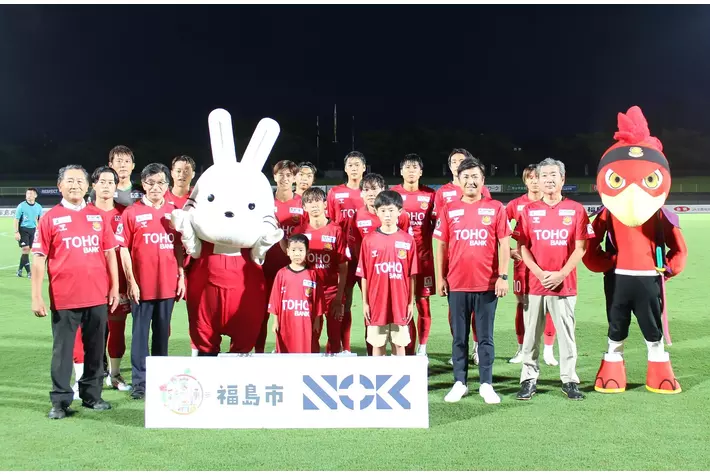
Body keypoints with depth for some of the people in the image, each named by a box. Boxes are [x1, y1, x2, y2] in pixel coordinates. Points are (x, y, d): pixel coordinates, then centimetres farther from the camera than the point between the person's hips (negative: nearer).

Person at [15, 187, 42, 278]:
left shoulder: (38, 207, 6)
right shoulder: (21, 206, -6)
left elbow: (39, 220, 15)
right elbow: (16, 219, -5)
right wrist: (16, 232, -11)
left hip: (33, 229, 4)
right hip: (23, 230, -4)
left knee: (27, 250, 5)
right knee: (25, 250, -9)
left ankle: (20, 270, 20)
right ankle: (28, 272, -5)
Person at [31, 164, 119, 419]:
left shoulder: (98, 217, 8)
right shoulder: (50, 218, 0)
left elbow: (109, 253, 10)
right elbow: (39, 259, -3)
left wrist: (114, 288, 4)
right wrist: (36, 297, -8)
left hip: (97, 296, 3)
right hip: (63, 298, -3)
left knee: (95, 349, 10)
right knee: (62, 350, 4)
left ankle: (92, 395, 22)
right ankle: (60, 401, 11)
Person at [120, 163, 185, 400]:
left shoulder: (174, 212, 7)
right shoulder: (131, 213, -3)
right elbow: (123, 249, -4)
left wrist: (181, 276, 6)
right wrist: (130, 281, -9)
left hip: (168, 284, 3)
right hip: (141, 285, -3)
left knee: (163, 332, 12)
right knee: (140, 333, 3)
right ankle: (139, 381, 11)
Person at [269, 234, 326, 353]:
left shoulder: (312, 274, -1)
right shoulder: (282, 274, 0)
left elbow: (318, 300, 3)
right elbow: (275, 299, 3)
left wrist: (317, 320, 4)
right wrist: (275, 321, 2)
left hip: (305, 323, -1)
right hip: (285, 323, 1)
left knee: (304, 351, 2)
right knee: (285, 352, 7)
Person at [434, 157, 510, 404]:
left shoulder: (495, 208, 2)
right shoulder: (449, 210, 5)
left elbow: (504, 244, 1)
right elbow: (441, 246, 7)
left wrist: (503, 276, -6)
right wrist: (440, 278, 2)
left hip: (487, 284, -1)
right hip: (457, 284, 1)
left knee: (486, 337, 6)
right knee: (460, 337, 9)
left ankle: (486, 385, 14)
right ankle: (460, 383, 17)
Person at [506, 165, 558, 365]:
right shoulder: (516, 204, 2)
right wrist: (508, 250, -5)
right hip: (523, 261, 0)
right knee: (522, 304, 4)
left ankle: (548, 351, 9)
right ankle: (521, 349, 14)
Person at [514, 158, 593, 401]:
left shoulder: (576, 210, 2)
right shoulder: (529, 210, 5)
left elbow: (580, 247, -1)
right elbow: (522, 247, 2)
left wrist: (561, 274, -11)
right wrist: (539, 273, -10)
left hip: (564, 284, -1)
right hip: (535, 283, 1)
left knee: (567, 334, 4)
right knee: (531, 335, 4)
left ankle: (570, 381, 13)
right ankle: (529, 379, 12)